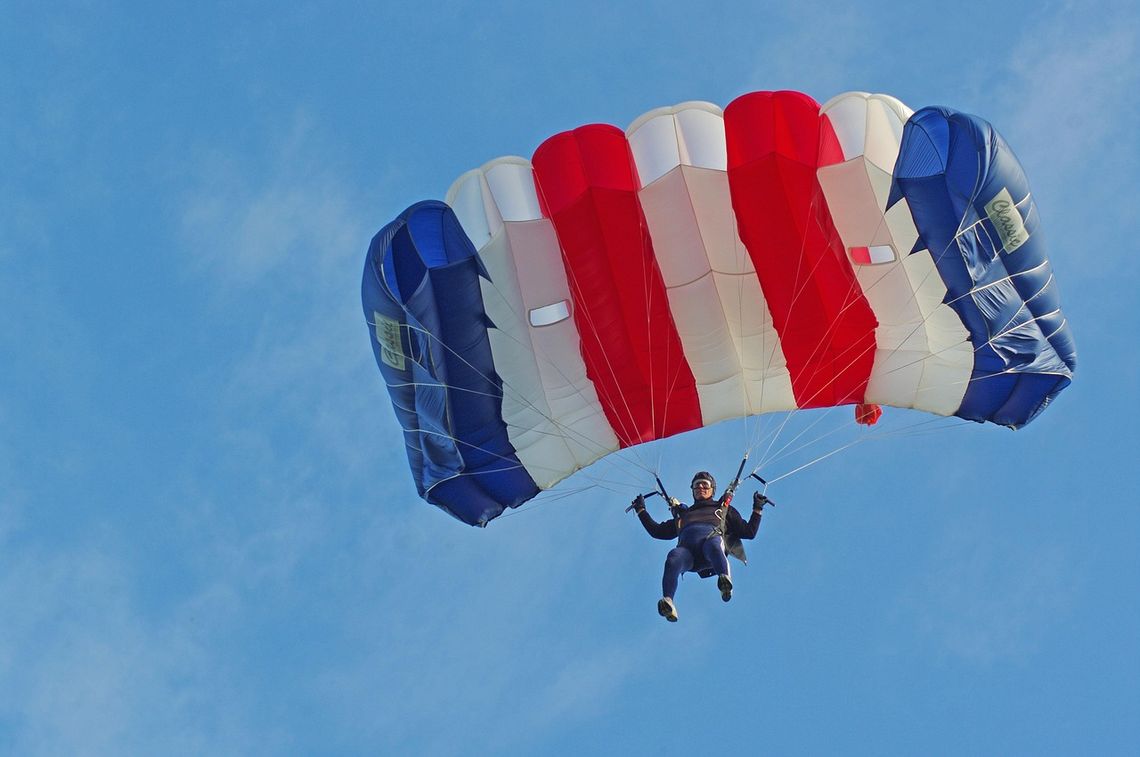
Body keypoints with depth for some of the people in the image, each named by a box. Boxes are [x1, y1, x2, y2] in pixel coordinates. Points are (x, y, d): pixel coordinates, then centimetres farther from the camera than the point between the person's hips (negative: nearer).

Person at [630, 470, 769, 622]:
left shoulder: (724, 509, 38)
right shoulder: (684, 513, 44)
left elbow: (749, 532, 30)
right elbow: (657, 531, 43)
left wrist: (757, 510, 21)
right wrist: (641, 510, 41)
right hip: (687, 548, 1)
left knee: (713, 544, -42)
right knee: (673, 559, -37)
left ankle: (725, 581, -69)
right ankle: (668, 603, -58)